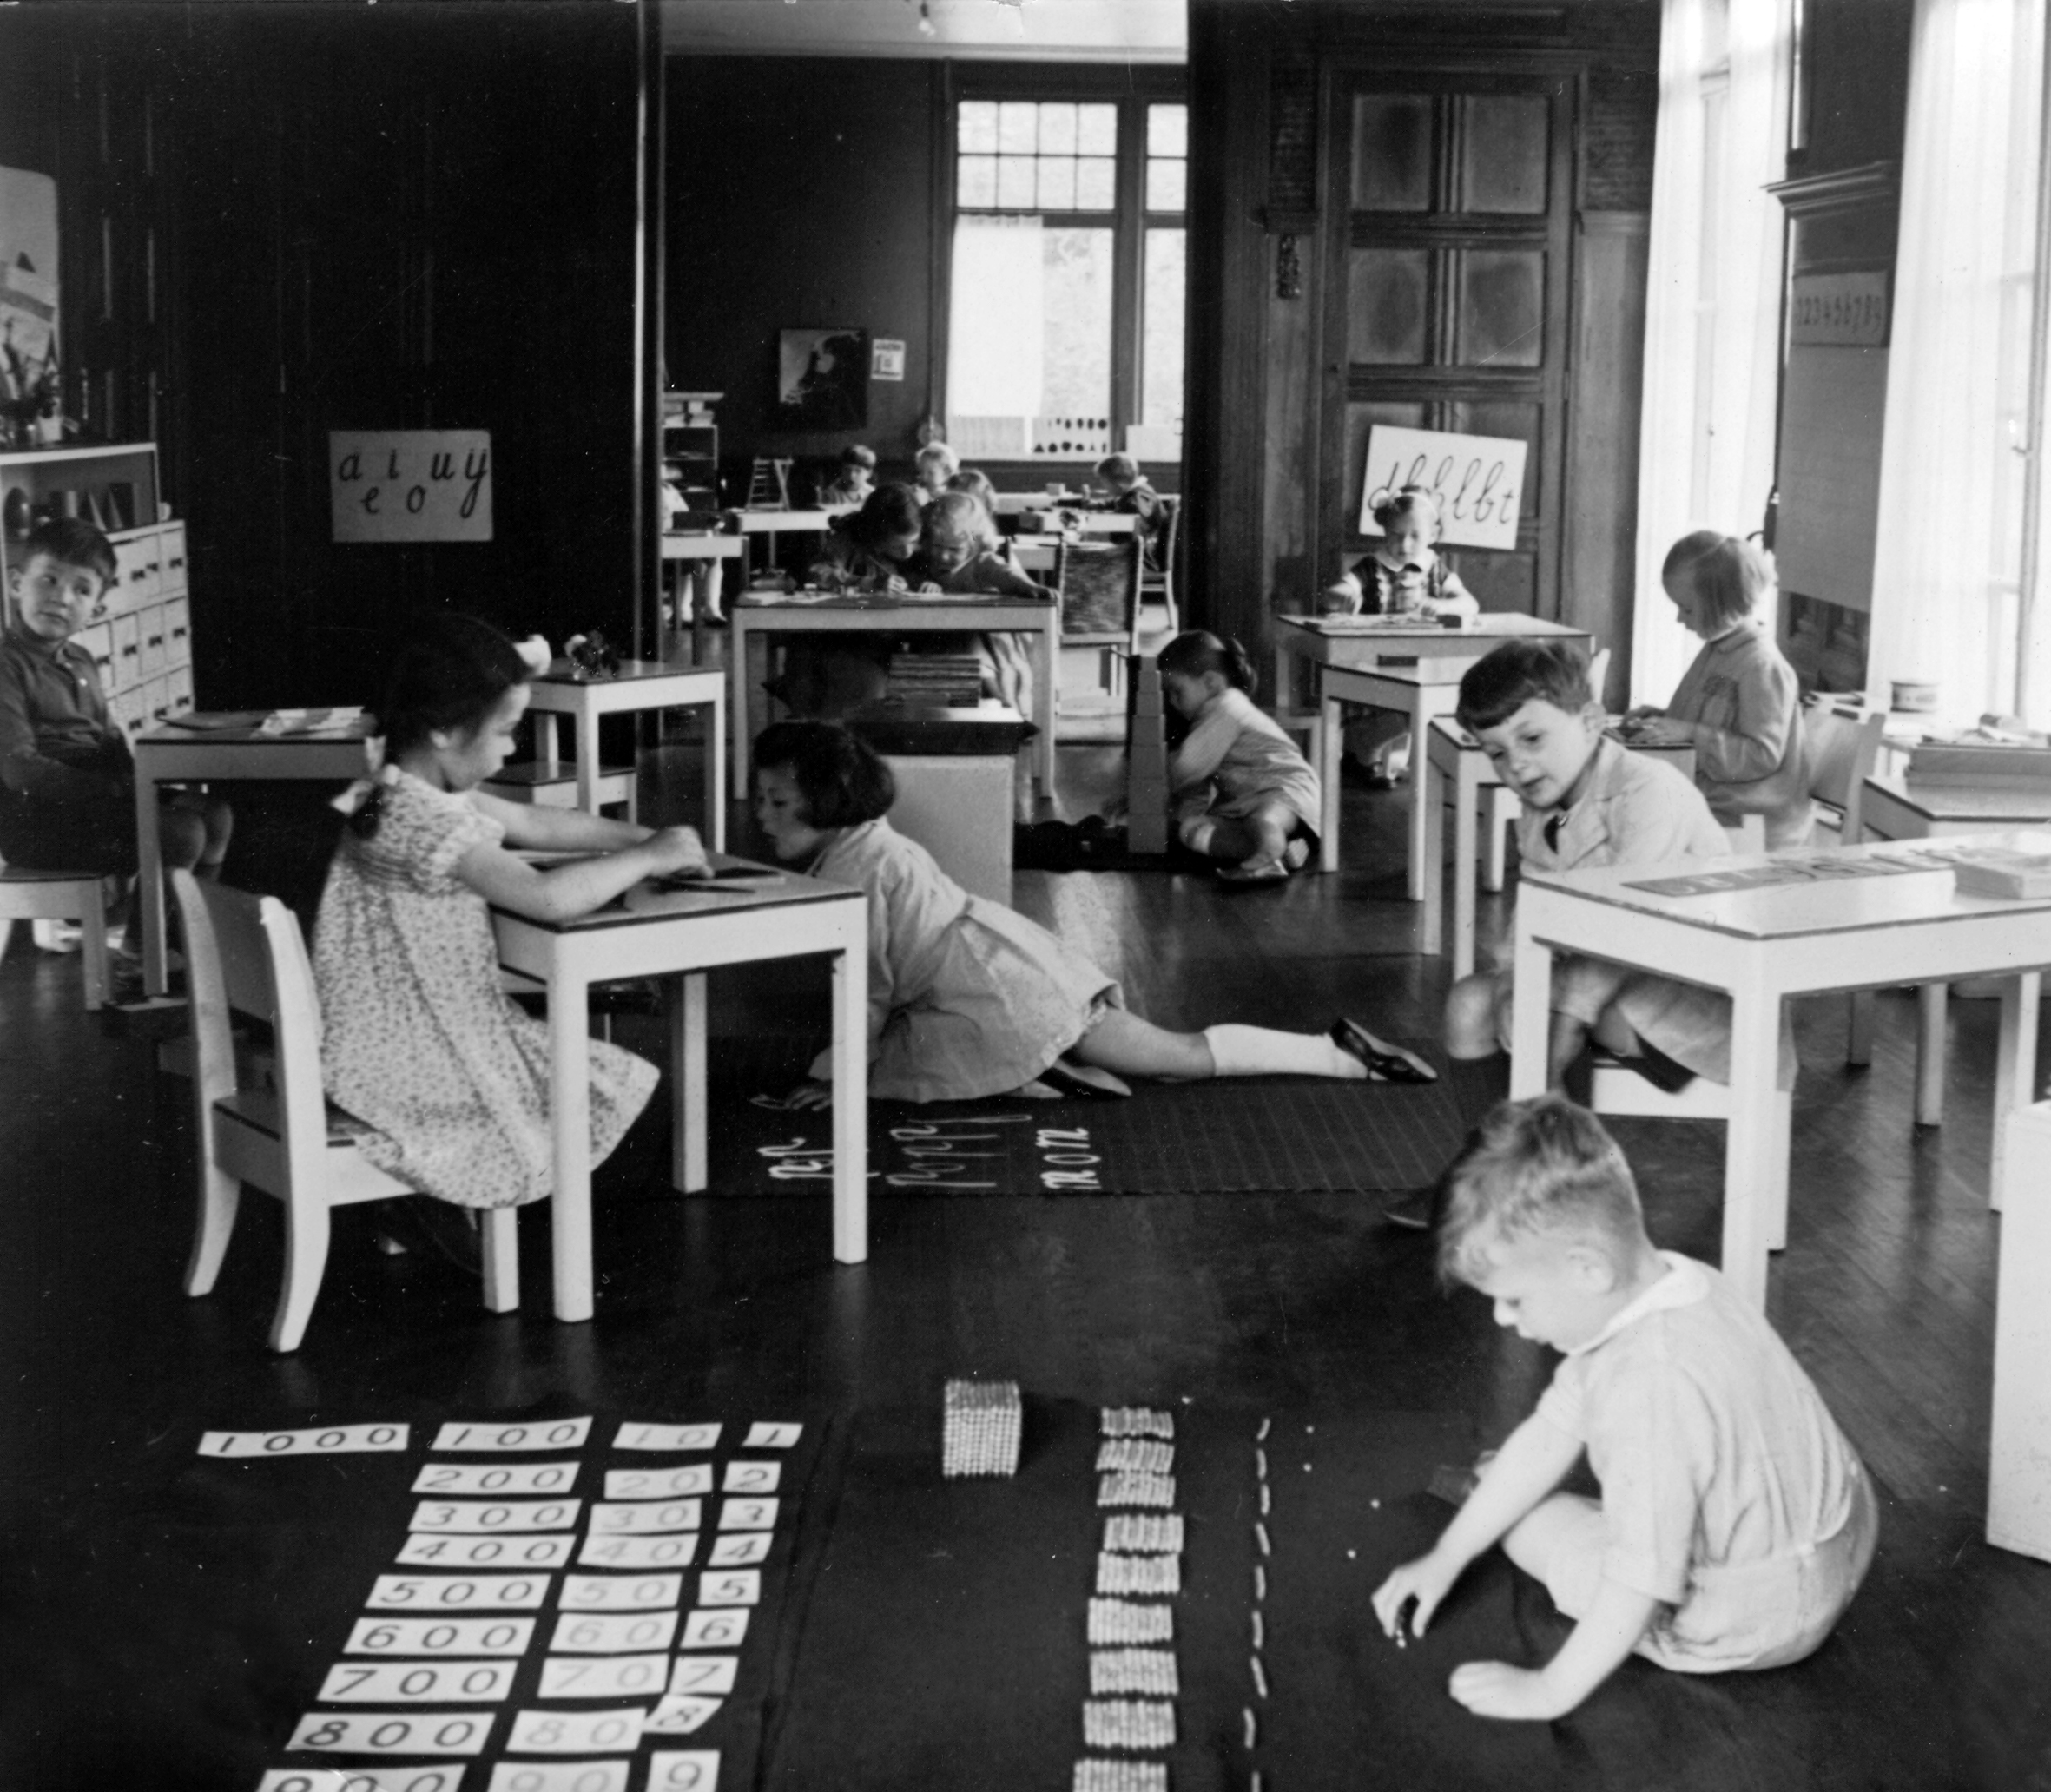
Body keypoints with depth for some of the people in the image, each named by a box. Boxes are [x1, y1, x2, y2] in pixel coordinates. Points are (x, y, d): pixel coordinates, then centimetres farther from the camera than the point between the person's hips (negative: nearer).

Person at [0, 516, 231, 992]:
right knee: (179, 832, -23)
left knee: (214, 815, 1)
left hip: (93, 806, 9)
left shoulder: (80, 663, 17)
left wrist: (136, 774, -1)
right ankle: (133, 968, -11)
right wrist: (111, 789, -23)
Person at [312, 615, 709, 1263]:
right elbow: (546, 897, -35)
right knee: (587, 1096, 1)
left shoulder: (419, 795, 5)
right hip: (407, 1057, -10)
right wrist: (646, 859, -21)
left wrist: (641, 836, 7)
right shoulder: (424, 820, -27)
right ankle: (435, 1208, 8)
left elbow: (534, 822, 16)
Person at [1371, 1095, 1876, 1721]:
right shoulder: (1665, 1281, -6)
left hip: (1763, 1619, -8)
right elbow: (1552, 1432, 2)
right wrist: (1444, 1558, 7)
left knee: (1532, 1525, 2)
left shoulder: (1651, 1392, -36)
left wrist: (1550, 1691, -19)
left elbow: (1642, 1578, -31)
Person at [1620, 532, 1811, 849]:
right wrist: (1664, 718, 8)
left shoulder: (1763, 667, -17)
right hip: (1710, 806, 9)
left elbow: (1762, 756, -20)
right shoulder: (1716, 650, 12)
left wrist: (1690, 734, -21)